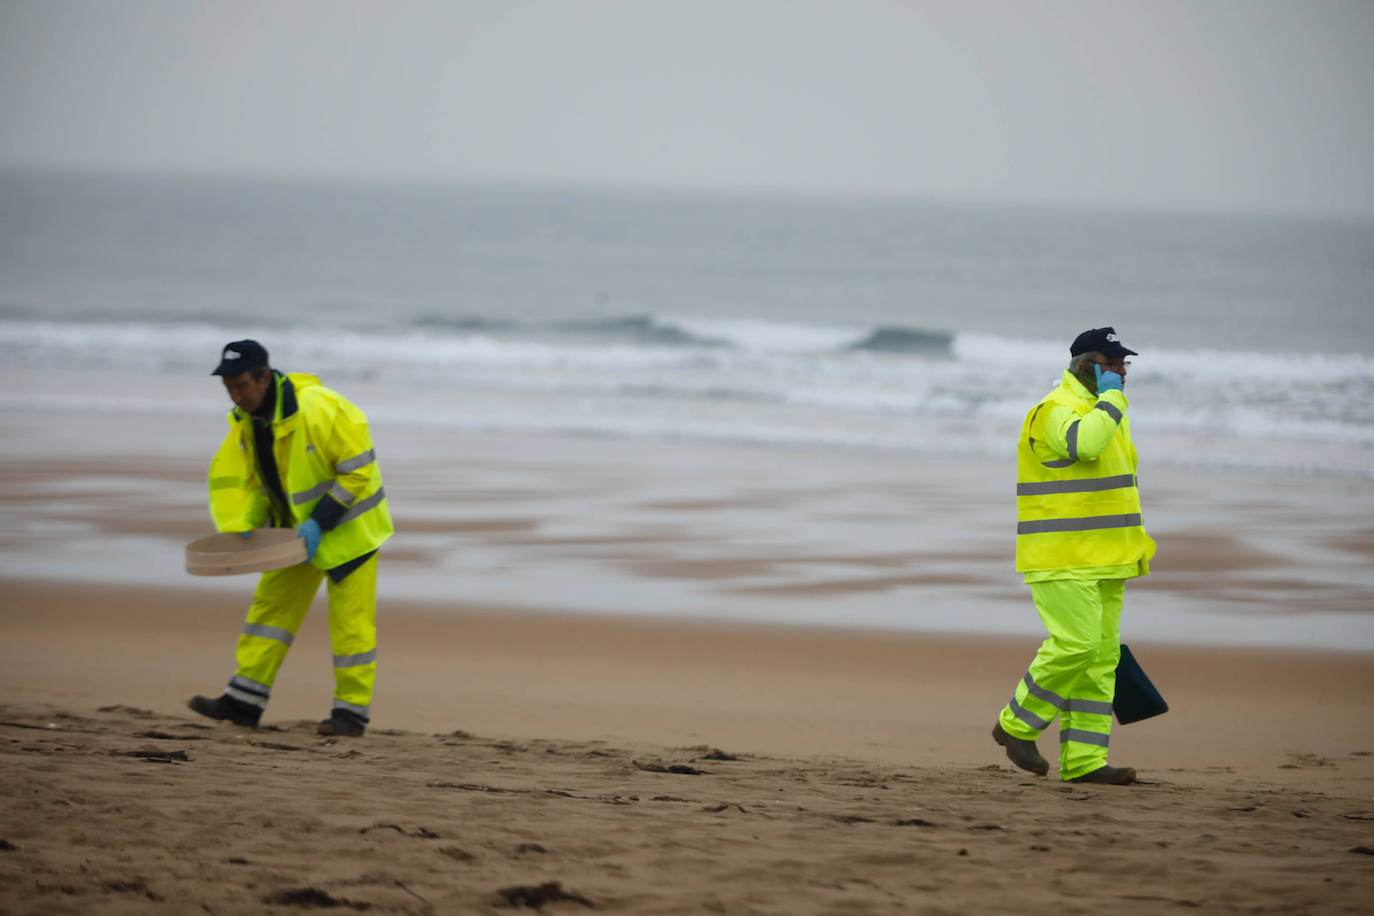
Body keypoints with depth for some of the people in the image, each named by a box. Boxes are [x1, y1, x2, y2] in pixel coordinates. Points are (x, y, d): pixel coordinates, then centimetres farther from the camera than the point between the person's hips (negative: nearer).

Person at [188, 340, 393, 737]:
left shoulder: (319, 411, -30)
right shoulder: (245, 421, -5)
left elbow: (358, 470, -25)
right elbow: (241, 478, 6)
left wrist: (319, 523, -26)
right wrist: (240, 528, -10)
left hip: (347, 522, -7)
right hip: (297, 525, 7)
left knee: (350, 617, -4)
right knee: (271, 605, 6)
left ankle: (352, 711, 3)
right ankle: (244, 701, 8)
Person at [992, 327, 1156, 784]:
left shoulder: (1106, 413, 18)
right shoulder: (1056, 411, -12)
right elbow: (1084, 443, -35)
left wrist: (1131, 552, 22)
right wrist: (1112, 397, -19)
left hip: (1101, 561, 9)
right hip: (1062, 560, -9)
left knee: (1100, 657, 3)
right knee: (1075, 647, -17)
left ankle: (1083, 761, 3)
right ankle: (1017, 725, 0)